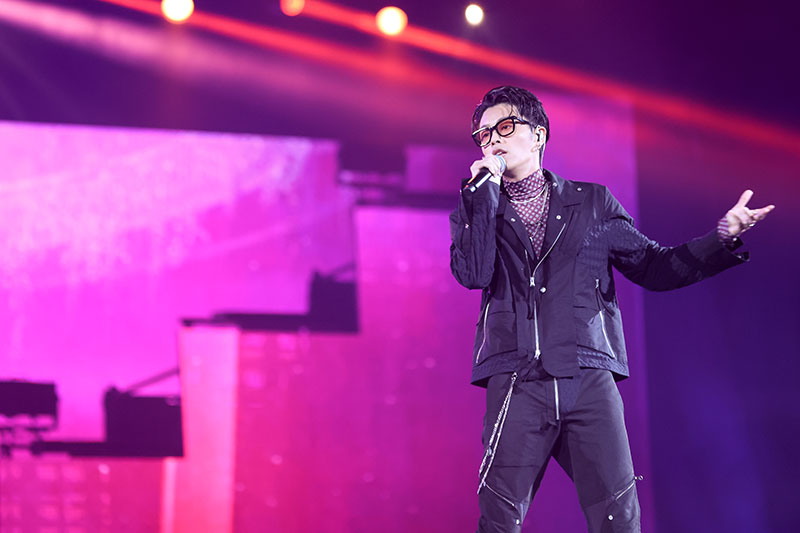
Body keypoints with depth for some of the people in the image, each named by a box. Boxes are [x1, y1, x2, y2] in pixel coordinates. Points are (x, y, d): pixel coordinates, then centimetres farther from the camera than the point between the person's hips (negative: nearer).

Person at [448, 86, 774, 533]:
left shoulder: (592, 203, 16)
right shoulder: (476, 209, 14)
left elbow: (654, 266, 16)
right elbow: (474, 274, -4)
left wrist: (722, 239, 3)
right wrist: (486, 189, -3)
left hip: (588, 379, 1)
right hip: (517, 382, -1)